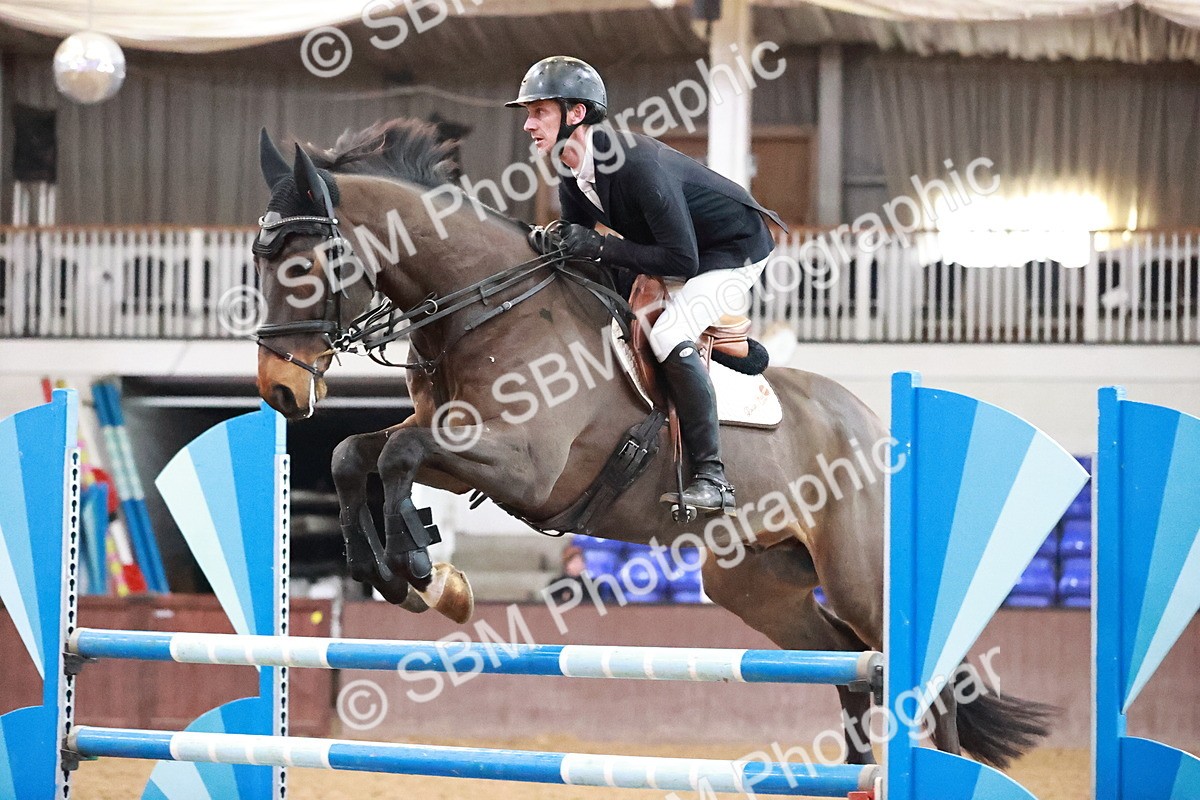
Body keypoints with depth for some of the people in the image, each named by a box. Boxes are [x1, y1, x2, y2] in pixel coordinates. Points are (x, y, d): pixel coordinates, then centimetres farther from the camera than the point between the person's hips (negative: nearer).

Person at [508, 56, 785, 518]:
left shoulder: (637, 163, -33)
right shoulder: (573, 177, -6)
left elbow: (681, 259, -33)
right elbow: (578, 243, 4)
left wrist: (598, 246, -34)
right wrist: (550, 241, -19)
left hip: (736, 249, -10)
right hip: (685, 250, 10)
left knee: (669, 335, -27)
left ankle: (712, 479, -26)